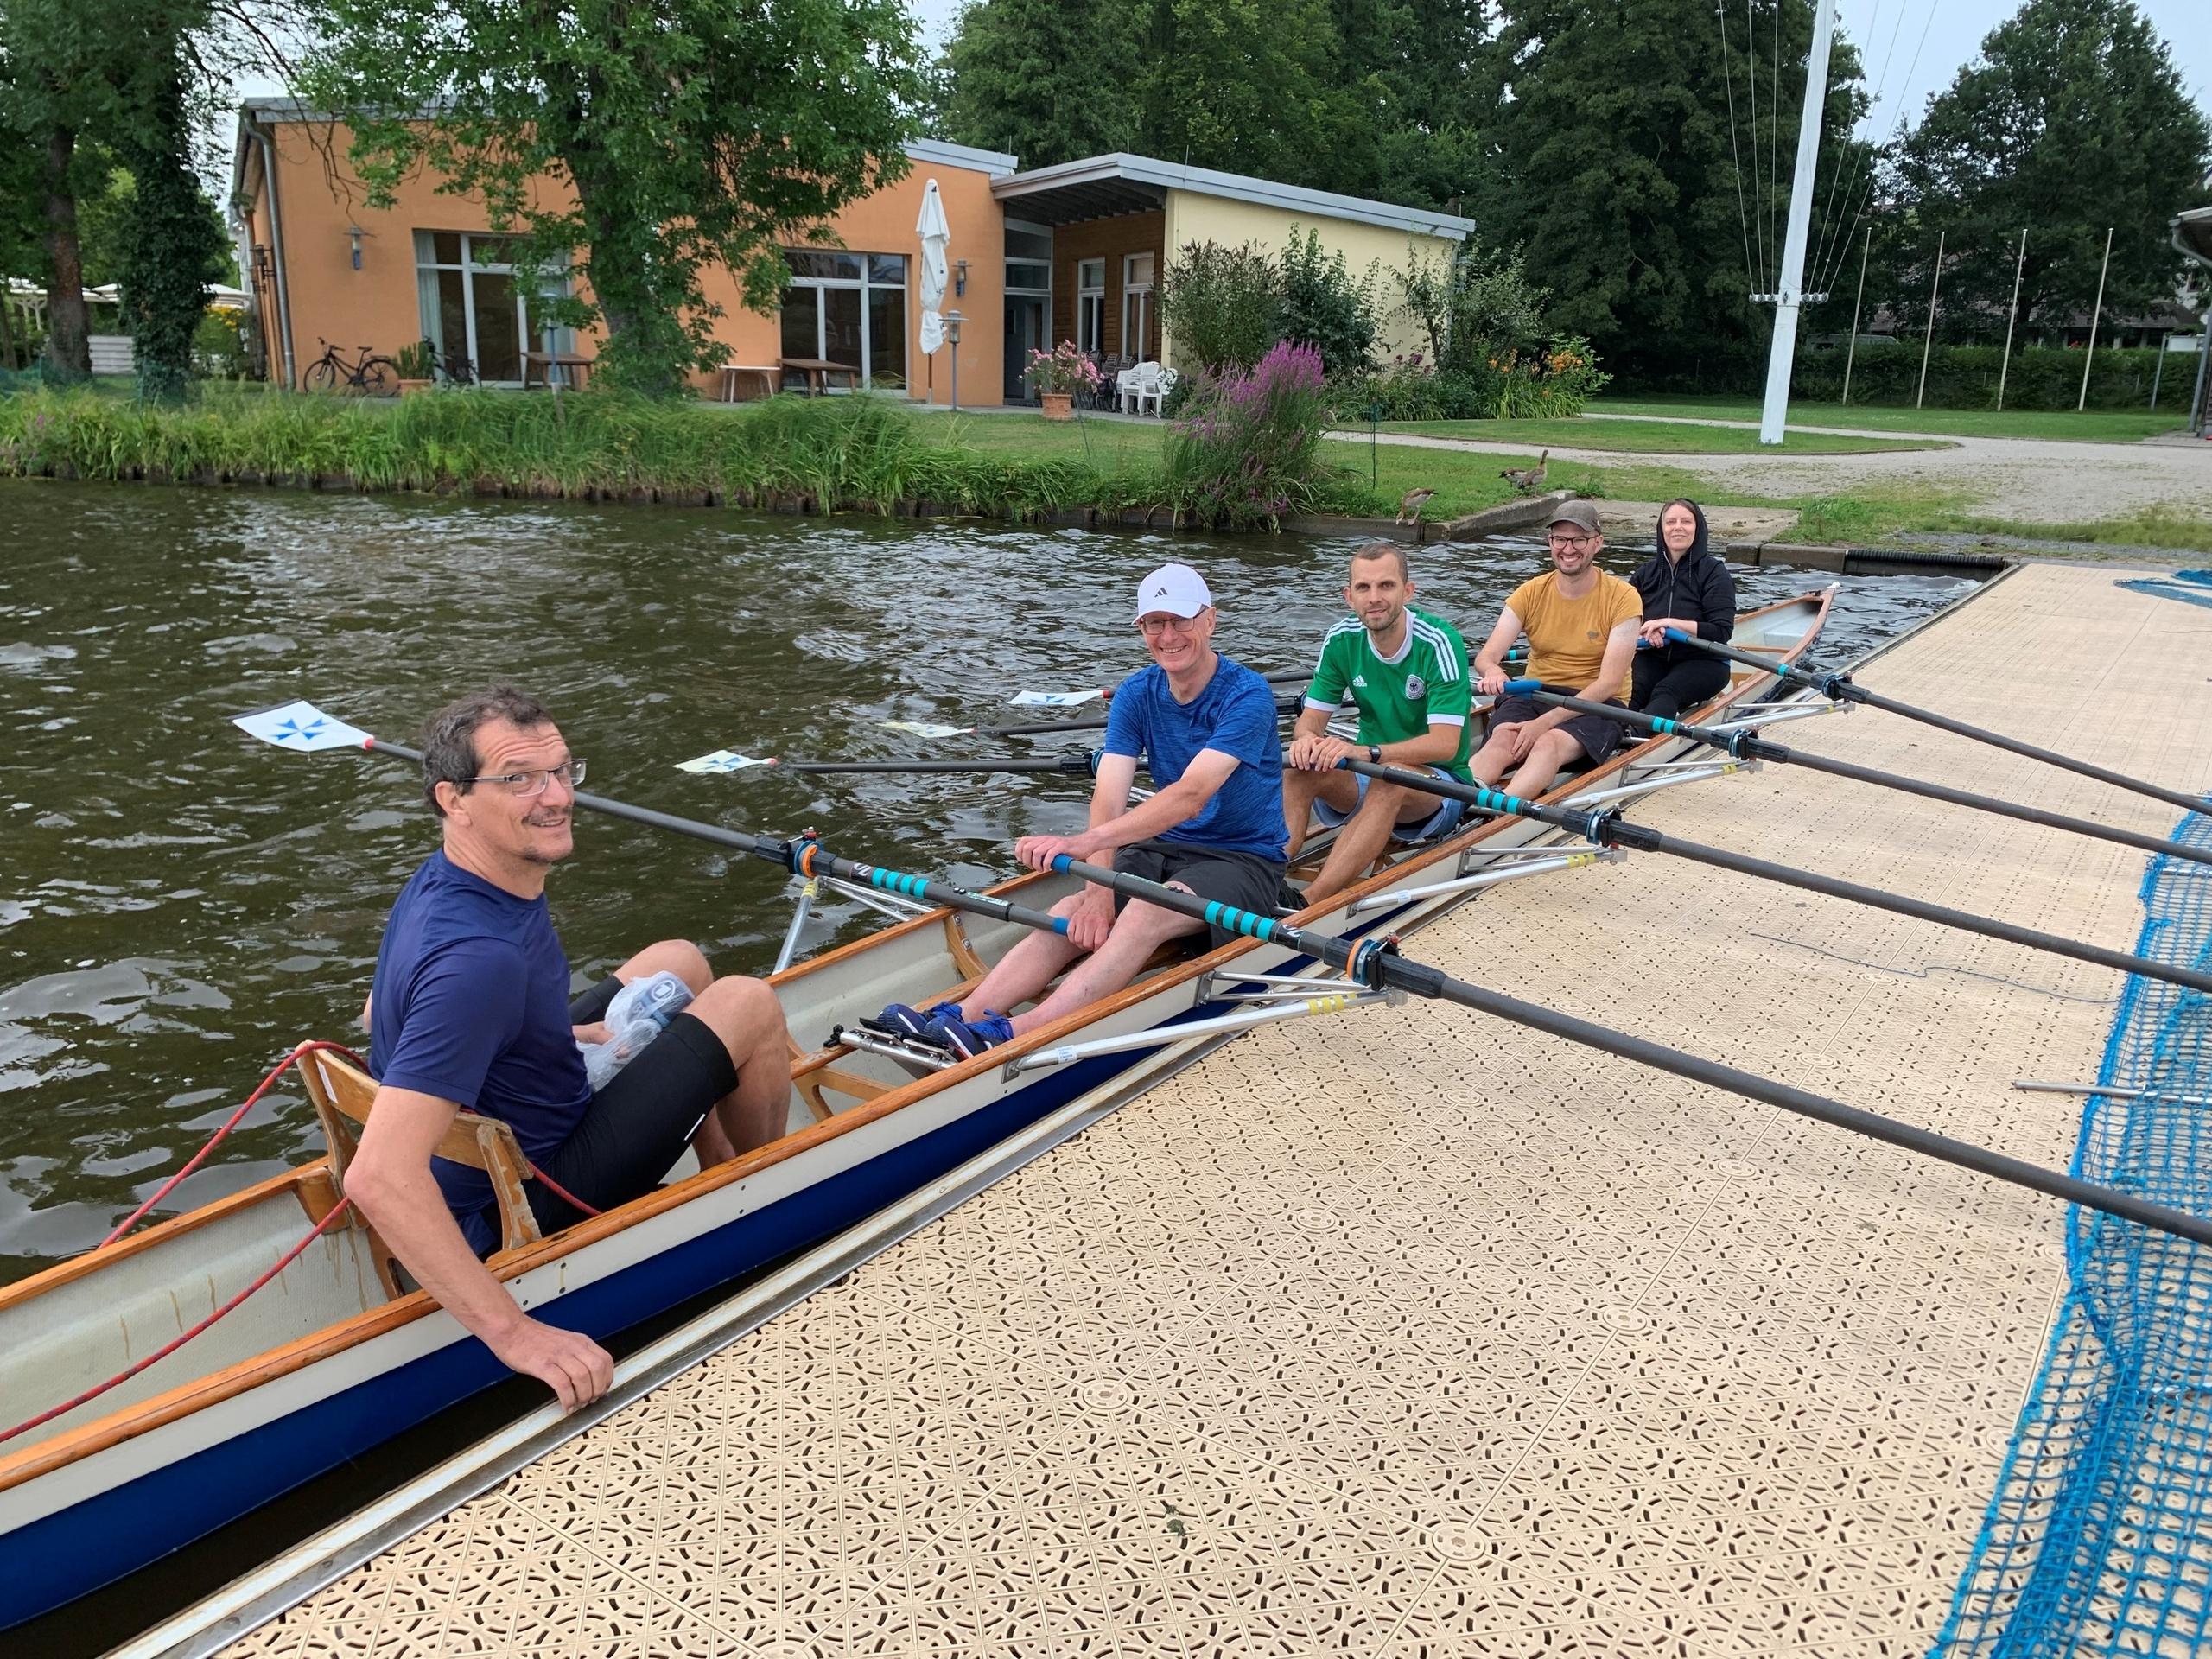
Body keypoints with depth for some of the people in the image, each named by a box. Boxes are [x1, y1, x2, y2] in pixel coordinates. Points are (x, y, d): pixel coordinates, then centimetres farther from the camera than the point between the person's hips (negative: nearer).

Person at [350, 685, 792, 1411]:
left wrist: (567, 1035, 9)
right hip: (522, 1208, -9)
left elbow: (381, 1013, 12)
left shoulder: (439, 880, -6)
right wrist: (514, 1332, -38)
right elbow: (377, 1177, -42)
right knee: (746, 1005, -8)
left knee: (678, 964, 17)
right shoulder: (478, 956, -36)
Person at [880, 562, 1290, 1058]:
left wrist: (1084, 843, -43)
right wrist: (1097, 892, -27)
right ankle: (956, 1018, -38)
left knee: (1143, 914, -34)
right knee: (1071, 914, -21)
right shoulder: (1135, 694, 1)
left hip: (1245, 860, -6)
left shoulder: (1247, 695, -18)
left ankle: (1008, 1037, -51)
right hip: (1162, 849, 6)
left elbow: (1191, 795, -32)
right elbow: (1108, 797, -11)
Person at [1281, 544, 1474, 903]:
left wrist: (1365, 751, -41)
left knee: (1392, 776, -38)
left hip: (1440, 783, -4)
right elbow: (1311, 718, -2)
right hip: (1367, 778, 5)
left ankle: (1307, 903, -49)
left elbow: (1445, 743, -26)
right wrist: (1305, 738, -29)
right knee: (1299, 768, -24)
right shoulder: (1342, 640, -4)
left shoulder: (1440, 642, -18)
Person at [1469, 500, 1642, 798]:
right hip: (1533, 697, 3)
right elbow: (1486, 655, -4)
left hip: (1595, 706, -3)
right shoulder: (1531, 593, 5)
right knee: (1501, 740, -31)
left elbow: (1608, 684, -14)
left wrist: (1546, 722, -24)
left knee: (1549, 743, -36)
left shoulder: (1622, 597, -6)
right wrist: (1492, 671, -32)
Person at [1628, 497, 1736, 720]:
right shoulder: (1647, 572, 14)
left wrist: (1671, 623, -18)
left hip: (1703, 661, -3)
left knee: (1665, 692, -36)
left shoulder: (1713, 572, 2)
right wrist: (1647, 630, -14)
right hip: (1652, 658, 4)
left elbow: (1722, 632, -9)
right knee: (1629, 690, -31)